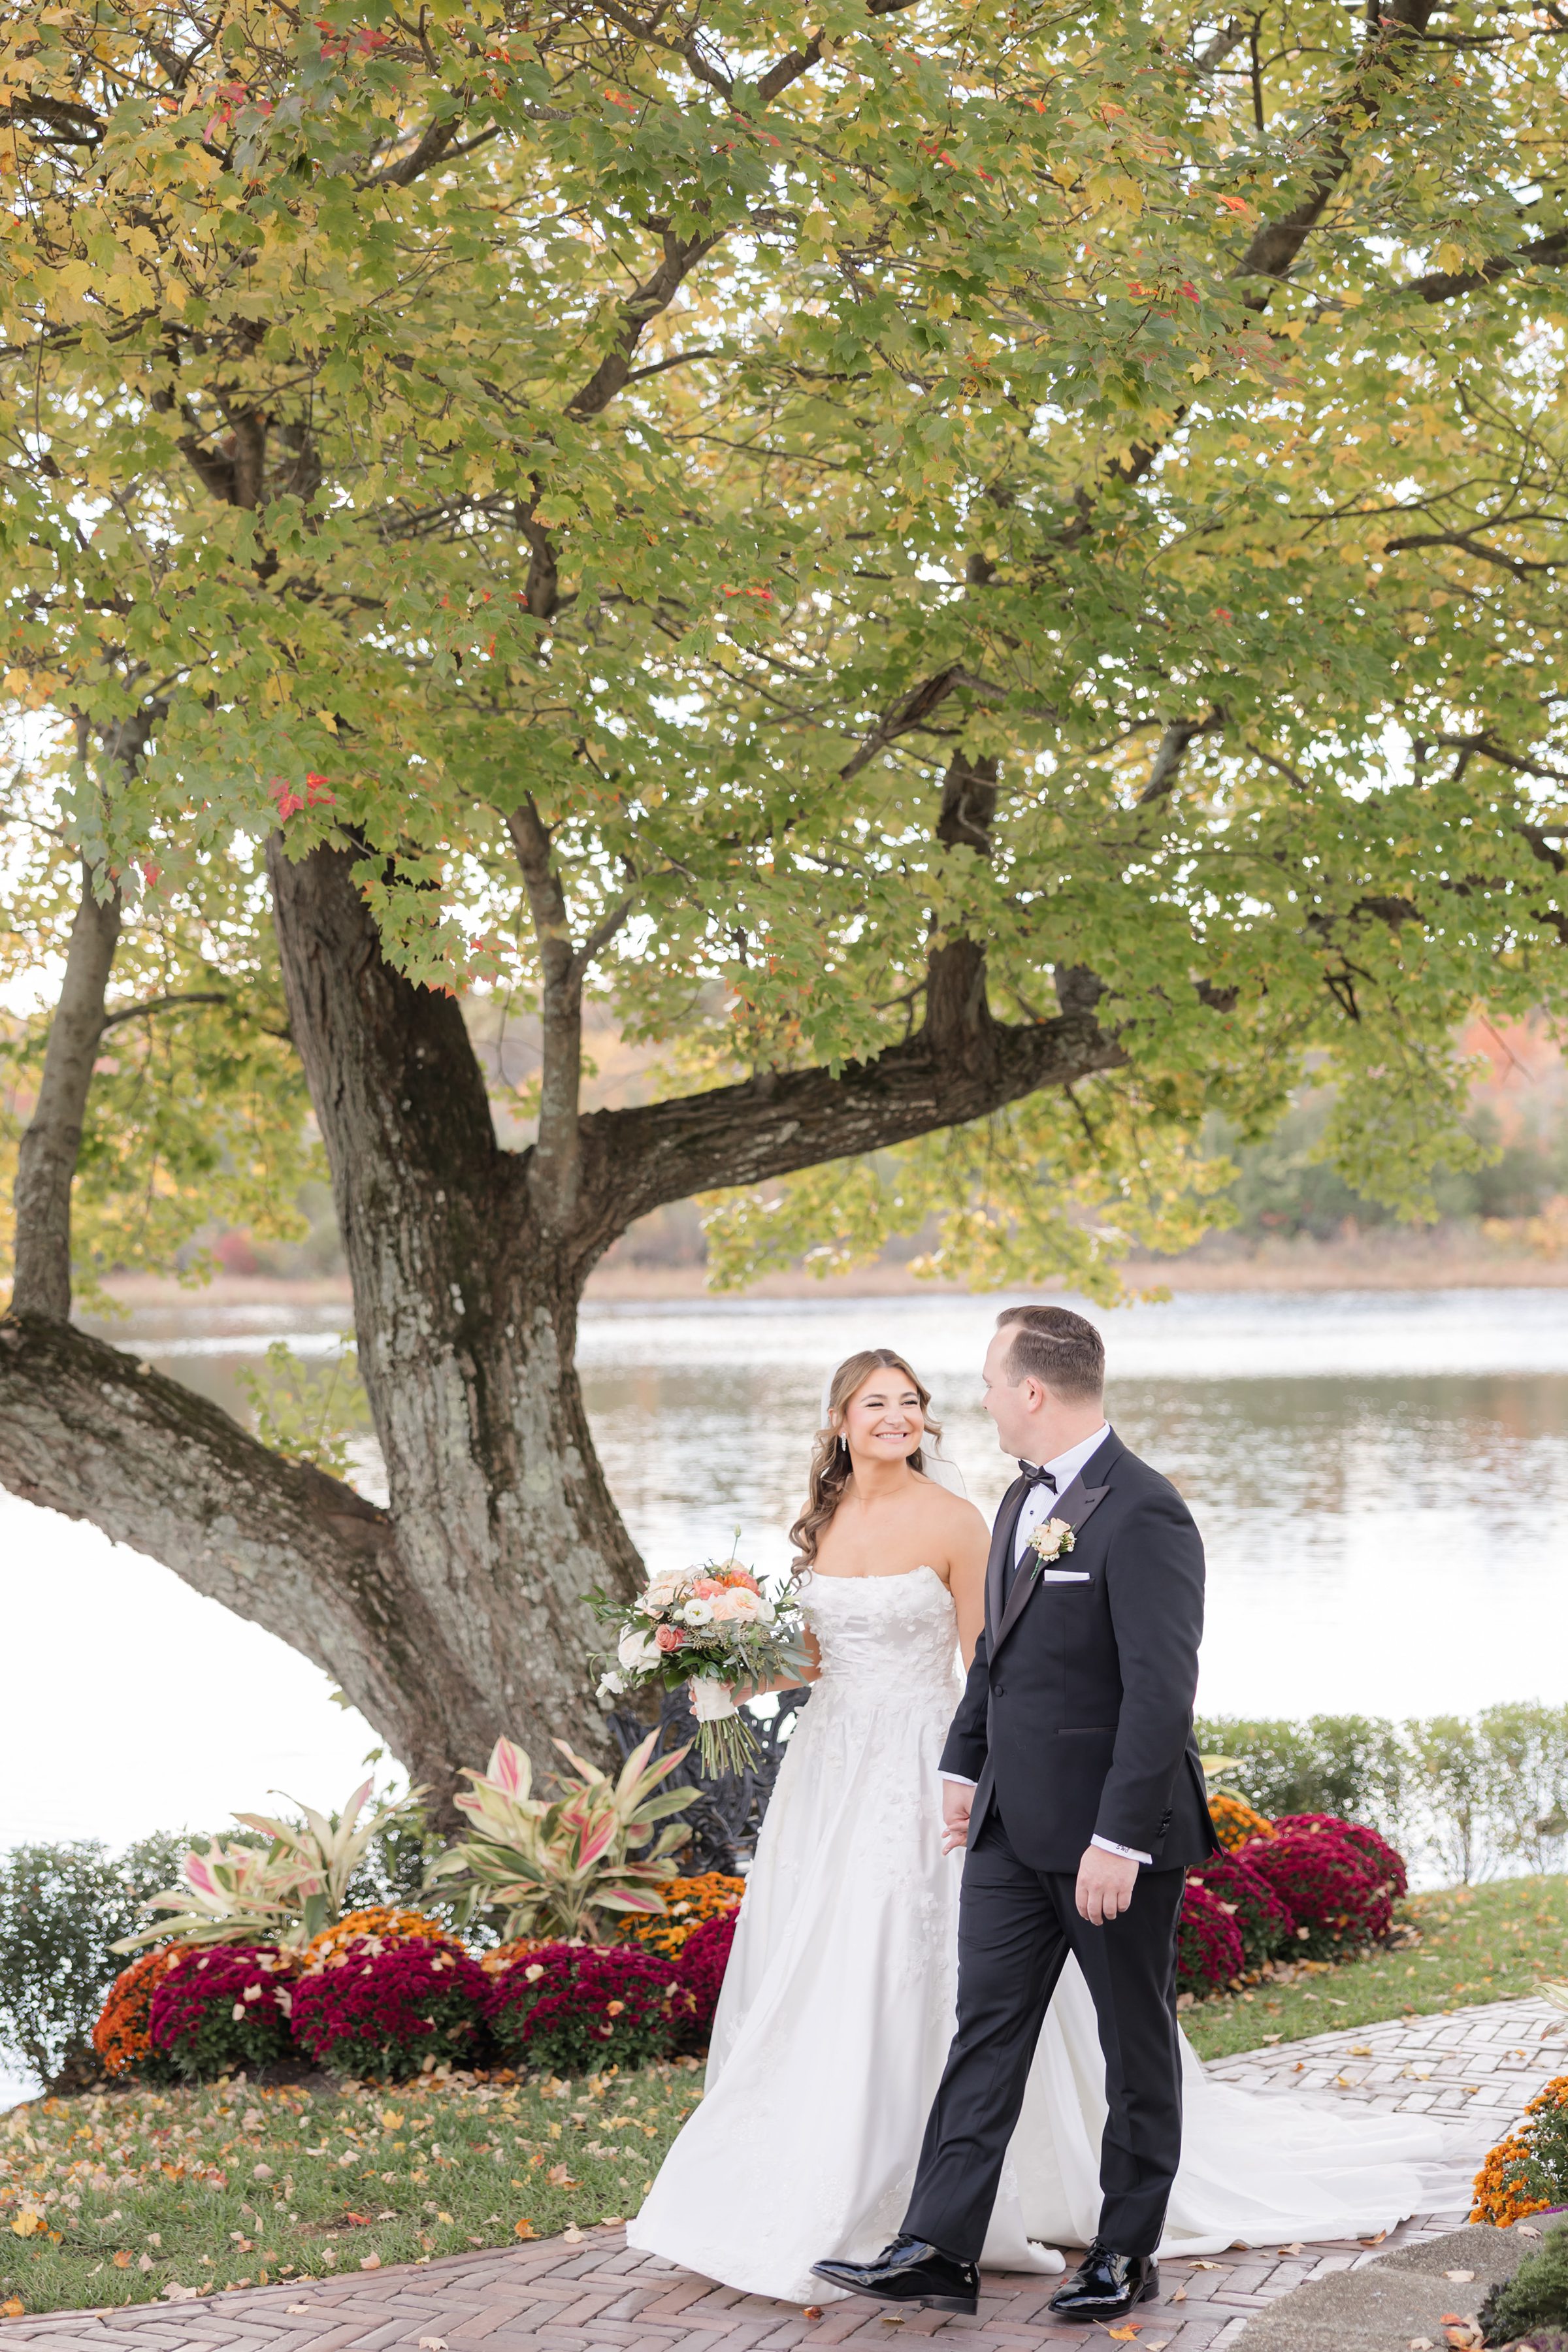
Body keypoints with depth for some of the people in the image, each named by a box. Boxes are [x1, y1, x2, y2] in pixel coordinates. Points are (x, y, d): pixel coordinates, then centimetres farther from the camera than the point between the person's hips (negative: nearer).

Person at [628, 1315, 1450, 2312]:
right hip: (1013, 1820, 8)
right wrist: (965, 1768, 11)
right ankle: (939, 2248, 5)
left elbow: (1162, 1693, -22)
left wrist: (1120, 1838, -24)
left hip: (1112, 1832, -8)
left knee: (1135, 2042, 8)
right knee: (982, 2030, 5)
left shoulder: (1143, 1512, -18)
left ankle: (1127, 2249, 19)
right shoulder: (1024, 1502, 10)